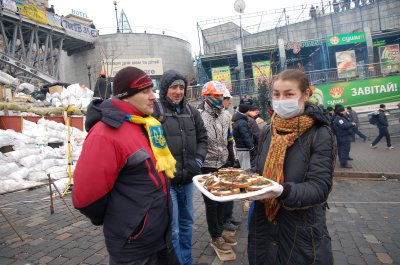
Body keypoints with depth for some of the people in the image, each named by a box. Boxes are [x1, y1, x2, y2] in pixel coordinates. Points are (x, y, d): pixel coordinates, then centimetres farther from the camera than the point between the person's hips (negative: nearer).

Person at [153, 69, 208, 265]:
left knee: (186, 223, 21)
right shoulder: (154, 112, -12)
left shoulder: (191, 112, 8)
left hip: (188, 179, 7)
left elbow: (202, 138, 15)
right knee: (172, 230, 3)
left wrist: (198, 160, 2)